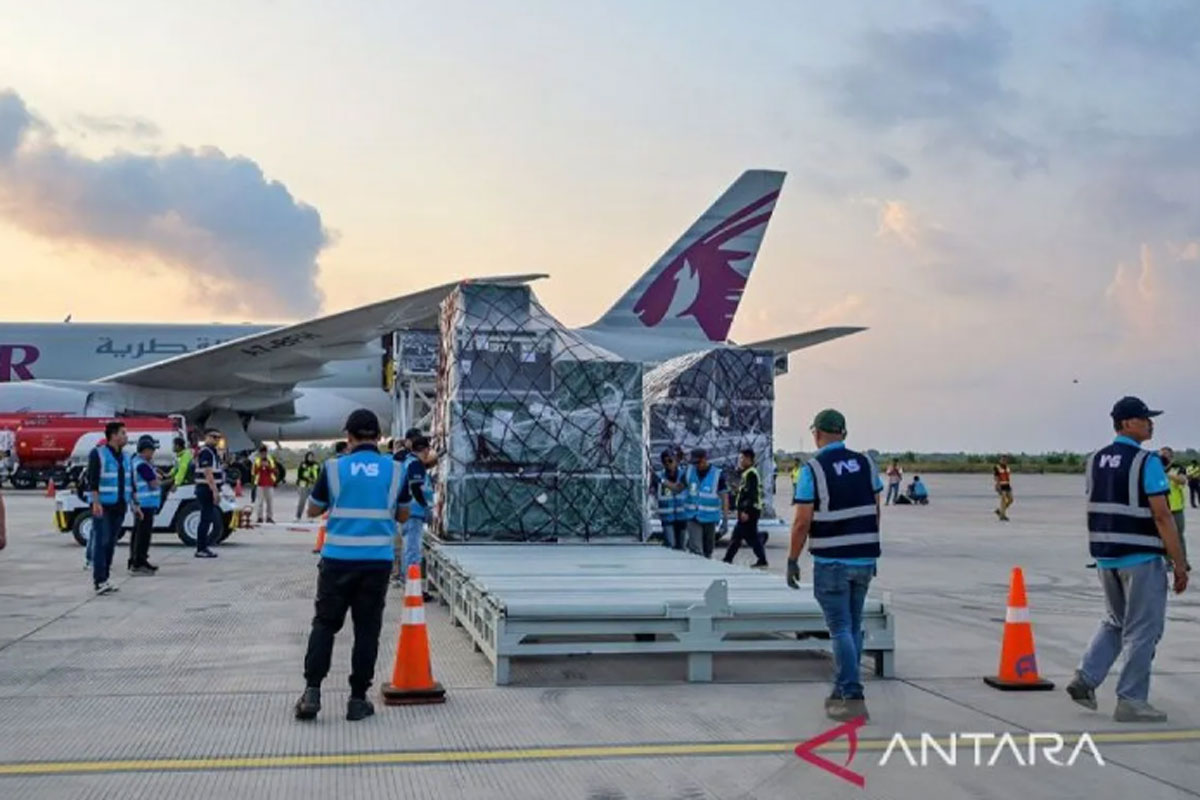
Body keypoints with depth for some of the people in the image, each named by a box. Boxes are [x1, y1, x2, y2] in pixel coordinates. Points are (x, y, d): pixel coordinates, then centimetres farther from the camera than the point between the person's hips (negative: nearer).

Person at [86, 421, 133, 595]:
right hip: (103, 506, -7)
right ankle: (100, 581, -12)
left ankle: (102, 578, 14)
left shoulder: (125, 456, 16)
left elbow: (130, 481, 20)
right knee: (101, 542, -10)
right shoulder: (98, 454, -6)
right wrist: (96, 502, -21)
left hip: (119, 507, 7)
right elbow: (92, 480, -12)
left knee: (111, 543, 9)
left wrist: (134, 503, 16)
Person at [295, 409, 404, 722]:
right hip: (377, 561, 1)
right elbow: (402, 514, 12)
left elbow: (313, 510, 8)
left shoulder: (334, 468, -3)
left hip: (338, 559, 0)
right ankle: (358, 699, 10)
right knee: (367, 629, 7)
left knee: (324, 624, 11)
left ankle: (312, 691, 3)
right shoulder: (394, 470, 1)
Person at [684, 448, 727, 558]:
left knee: (708, 547, 12)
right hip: (693, 516, 1)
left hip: (710, 517, -1)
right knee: (695, 548, -11)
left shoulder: (718, 475, -7)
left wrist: (725, 518, -10)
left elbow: (724, 496, -6)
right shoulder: (690, 471, 1)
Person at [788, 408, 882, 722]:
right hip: (865, 558, 5)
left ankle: (853, 697, -6)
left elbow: (802, 522, -13)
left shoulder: (813, 469, -11)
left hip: (831, 561, -5)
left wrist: (792, 560, -2)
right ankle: (843, 690, 22)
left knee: (841, 630, -2)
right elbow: (875, 512, 9)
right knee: (853, 627, 15)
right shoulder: (866, 463, 5)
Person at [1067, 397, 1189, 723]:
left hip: (1105, 556, 7)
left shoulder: (1095, 461, 8)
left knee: (1115, 623, 22)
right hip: (1141, 558, -7)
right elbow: (1161, 516, -16)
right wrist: (1179, 563, -11)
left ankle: (1085, 678, 11)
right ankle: (1130, 701, 8)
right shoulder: (1147, 462, -13)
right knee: (1142, 631, 4)